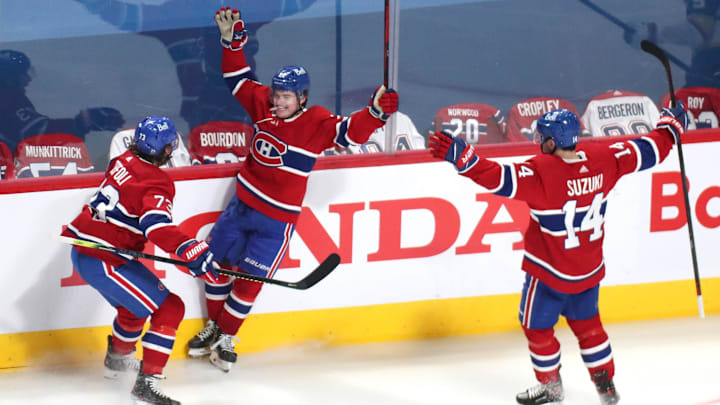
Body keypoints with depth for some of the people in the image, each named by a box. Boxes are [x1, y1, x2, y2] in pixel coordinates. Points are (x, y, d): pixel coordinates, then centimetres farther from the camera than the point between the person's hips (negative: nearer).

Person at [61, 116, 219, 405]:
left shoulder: (125, 161, 6)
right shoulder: (157, 184, -19)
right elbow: (157, 226, -34)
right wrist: (192, 251, -42)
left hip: (81, 249, 9)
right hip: (104, 262, -9)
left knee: (135, 304, 32)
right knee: (169, 308, -7)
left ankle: (118, 359, 55)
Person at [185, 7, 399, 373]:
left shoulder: (316, 124, -18)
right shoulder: (263, 103, -4)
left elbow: (351, 132, -29)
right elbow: (238, 80, 10)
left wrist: (376, 112, -46)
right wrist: (232, 42, 1)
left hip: (276, 219, -5)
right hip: (242, 204, 5)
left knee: (249, 281, -1)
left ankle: (226, 339, 19)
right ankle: (212, 327, 34)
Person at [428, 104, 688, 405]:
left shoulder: (543, 172, -27)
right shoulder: (604, 159, -10)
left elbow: (501, 179, -39)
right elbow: (646, 152, 3)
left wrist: (462, 157, -43)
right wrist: (670, 129, 20)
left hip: (550, 272, -6)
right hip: (590, 269, 6)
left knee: (536, 324, 16)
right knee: (586, 322, 25)